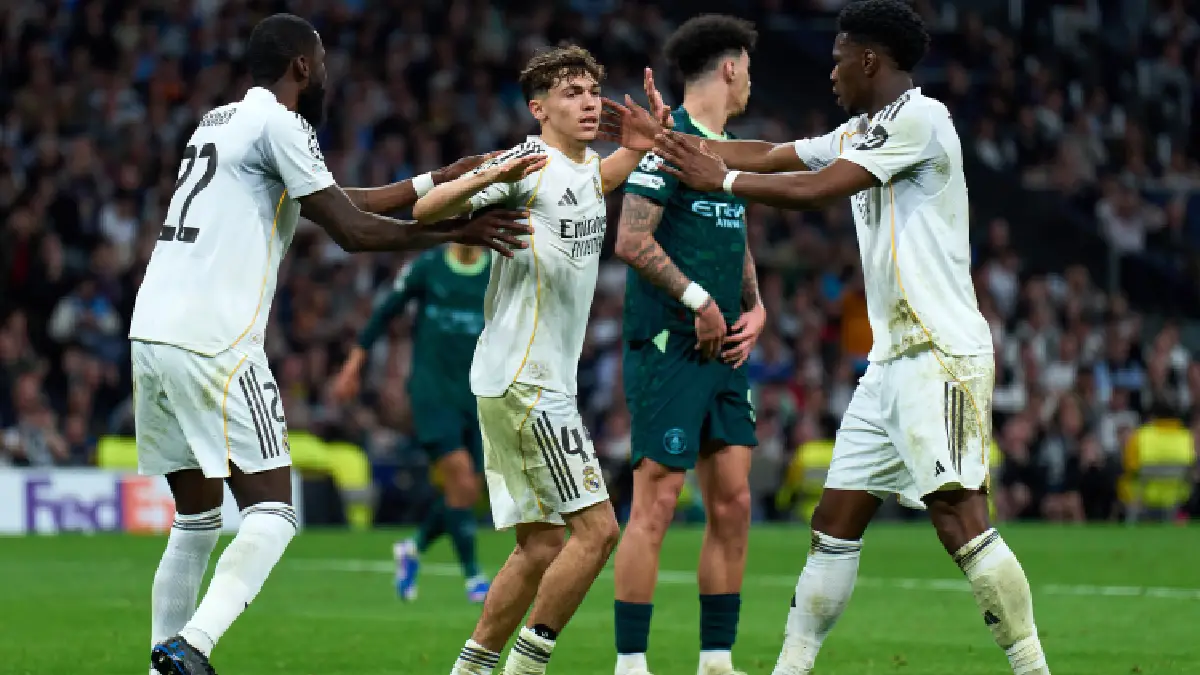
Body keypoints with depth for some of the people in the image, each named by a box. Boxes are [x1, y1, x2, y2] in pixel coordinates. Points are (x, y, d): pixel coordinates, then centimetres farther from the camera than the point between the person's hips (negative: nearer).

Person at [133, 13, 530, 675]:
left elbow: (337, 201, 26)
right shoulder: (278, 124, -4)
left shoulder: (219, 121, 23)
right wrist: (457, 230, 3)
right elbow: (352, 230, -6)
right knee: (271, 514, -7)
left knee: (195, 520, 15)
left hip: (151, 333, 9)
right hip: (213, 342, -9)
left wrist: (440, 180, 29)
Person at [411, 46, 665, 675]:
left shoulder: (588, 169, 13)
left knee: (541, 545, 9)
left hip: (546, 381, 9)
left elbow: (613, 171, 35)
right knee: (596, 528, -12)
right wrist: (488, 179, -37)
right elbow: (424, 210, -19)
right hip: (523, 381, -9)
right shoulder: (527, 166, -11)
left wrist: (651, 134, 13)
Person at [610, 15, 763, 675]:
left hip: (722, 351, 9)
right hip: (668, 348, -9)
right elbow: (631, 240, -17)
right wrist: (697, 299, -15)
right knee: (657, 503, -8)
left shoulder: (730, 151, 17)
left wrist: (754, 307, 9)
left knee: (732, 502, 6)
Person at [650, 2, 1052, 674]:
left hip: (942, 356, -10)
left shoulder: (920, 117, -10)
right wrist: (672, 140, 20)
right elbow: (770, 156, 24)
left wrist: (721, 179, -3)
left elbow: (816, 189, -14)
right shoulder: (861, 133, 19)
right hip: (892, 359, 10)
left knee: (960, 519, -17)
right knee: (836, 524, 9)